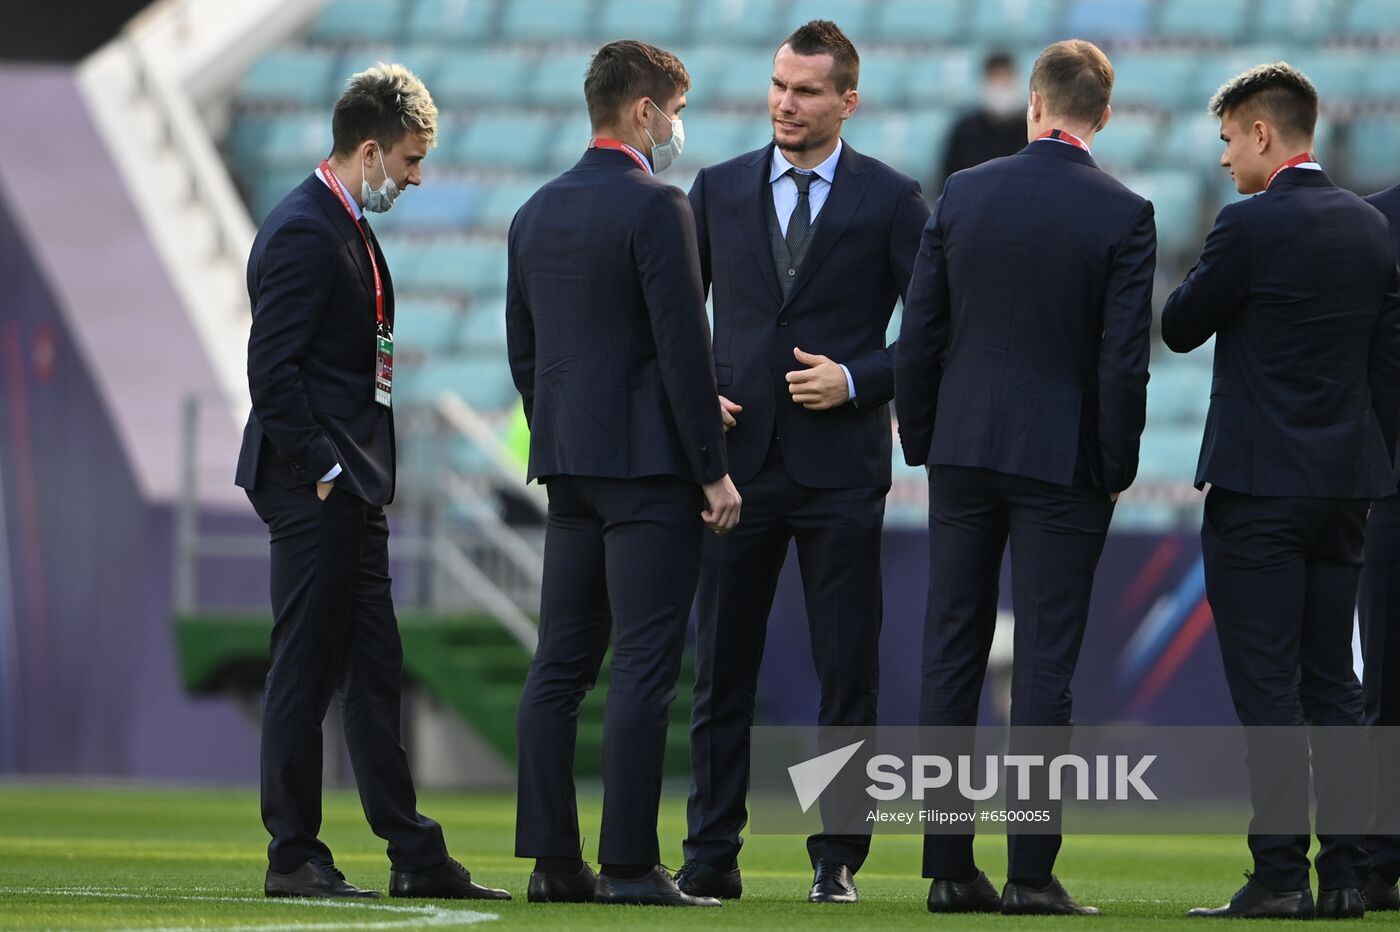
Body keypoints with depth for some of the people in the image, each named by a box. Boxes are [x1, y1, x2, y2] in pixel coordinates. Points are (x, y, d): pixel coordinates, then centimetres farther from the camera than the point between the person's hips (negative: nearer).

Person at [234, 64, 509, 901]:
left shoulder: (351, 229, 17)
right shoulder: (303, 233, -15)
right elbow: (272, 367, -20)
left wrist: (365, 471, 15)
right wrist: (321, 469, -17)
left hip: (353, 488, 10)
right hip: (314, 491, -10)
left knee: (375, 672, 10)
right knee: (308, 668, -4)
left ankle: (415, 856, 13)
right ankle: (294, 858, 1)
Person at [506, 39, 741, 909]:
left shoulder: (537, 212, 12)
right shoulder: (655, 208, -12)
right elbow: (684, 348, -15)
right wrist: (714, 471, -11)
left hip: (571, 466, 8)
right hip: (649, 462, -8)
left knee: (561, 665, 7)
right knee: (645, 666, -7)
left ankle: (553, 860, 7)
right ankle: (631, 864, -9)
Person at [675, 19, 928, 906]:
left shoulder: (891, 199, 1)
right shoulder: (719, 190, 8)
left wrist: (857, 381, -11)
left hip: (840, 463, -2)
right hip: (739, 458, 2)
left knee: (849, 672, 1)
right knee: (722, 668, 3)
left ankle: (837, 860, 7)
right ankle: (712, 857, 7)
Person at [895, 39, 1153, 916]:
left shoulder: (964, 193, 1)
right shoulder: (1124, 215, -7)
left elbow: (920, 333, 2)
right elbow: (1125, 358, -10)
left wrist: (922, 441, 13)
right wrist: (1116, 469, 2)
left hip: (964, 449, 3)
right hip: (1064, 461, -3)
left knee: (952, 655, 7)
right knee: (1045, 664, -1)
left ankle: (950, 867, 7)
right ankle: (1031, 872, -3)